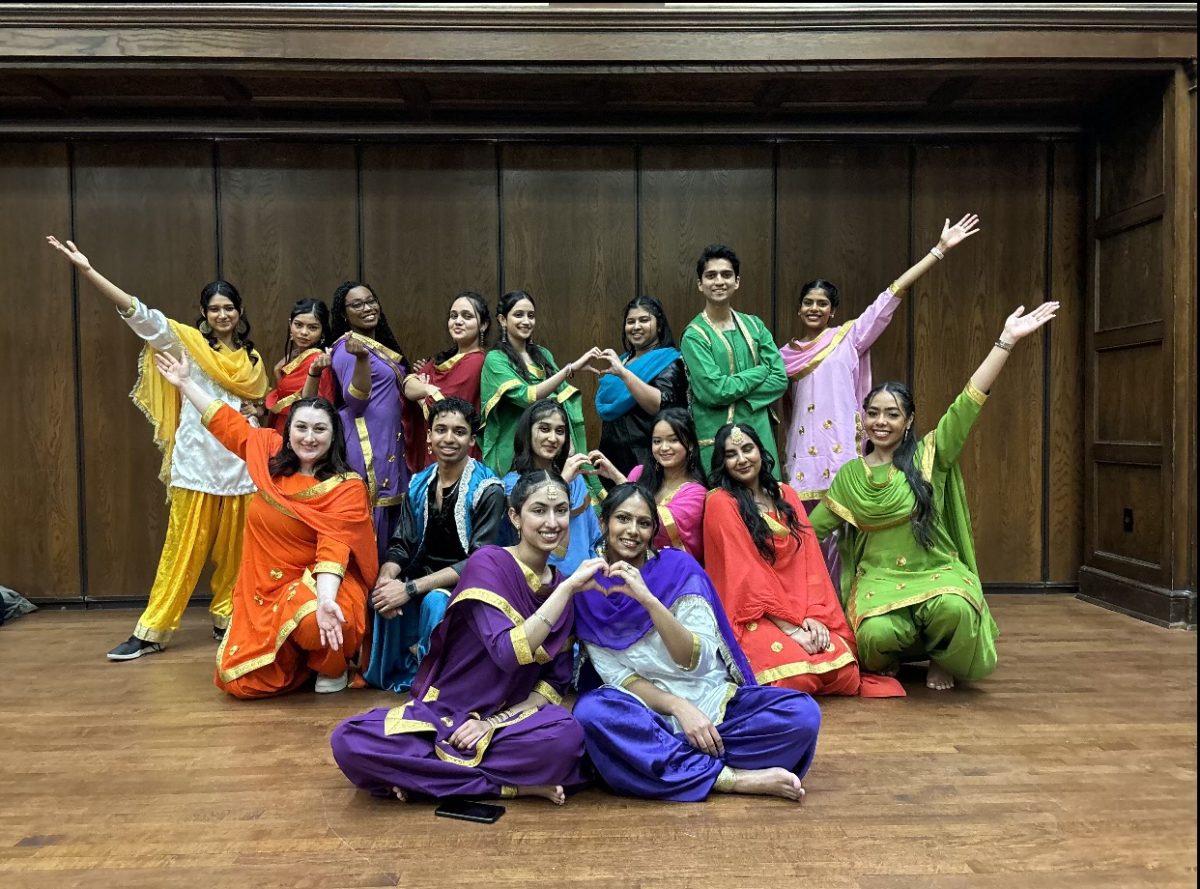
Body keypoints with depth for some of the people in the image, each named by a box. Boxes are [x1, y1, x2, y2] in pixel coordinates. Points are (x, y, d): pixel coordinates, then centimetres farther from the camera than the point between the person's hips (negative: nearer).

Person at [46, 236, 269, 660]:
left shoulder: (252, 359, 12)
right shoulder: (187, 342, 1)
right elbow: (139, 314, -9)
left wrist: (255, 411, -1)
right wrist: (87, 269, -18)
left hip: (239, 464, 3)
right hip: (197, 463, -3)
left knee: (233, 549, 7)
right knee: (183, 548, -2)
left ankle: (225, 619, 22)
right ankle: (152, 631, 7)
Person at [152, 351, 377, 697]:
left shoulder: (347, 488, -14)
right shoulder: (271, 454, 2)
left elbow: (334, 546, -27)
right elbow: (228, 423, 16)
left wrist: (325, 600, -43)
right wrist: (186, 383, 22)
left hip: (320, 583, -5)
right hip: (267, 588, 5)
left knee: (311, 622, -38)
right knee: (240, 681, -5)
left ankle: (333, 666, -1)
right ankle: (298, 660, 26)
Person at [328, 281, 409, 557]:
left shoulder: (382, 344, 15)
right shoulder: (347, 347, -10)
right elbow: (355, 399, -23)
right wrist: (362, 357, -34)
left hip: (388, 441, 9)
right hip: (363, 444, -9)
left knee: (388, 521, 12)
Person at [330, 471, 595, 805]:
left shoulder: (562, 586, 3)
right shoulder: (488, 563, -12)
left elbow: (556, 681, 2)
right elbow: (508, 653, -25)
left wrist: (495, 722, -13)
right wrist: (567, 588, -26)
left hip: (511, 718, 2)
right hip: (441, 712, -1)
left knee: (567, 736, -33)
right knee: (348, 741, -29)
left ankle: (423, 771, -14)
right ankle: (512, 785, -21)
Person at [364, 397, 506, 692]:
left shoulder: (487, 489, -10)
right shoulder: (418, 484, 5)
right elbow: (401, 545, 4)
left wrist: (410, 588, -25)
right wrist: (386, 578, -21)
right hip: (423, 577, 4)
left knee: (435, 601, -35)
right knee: (383, 596, -27)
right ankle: (404, 668, -3)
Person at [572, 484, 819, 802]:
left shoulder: (677, 566, -4)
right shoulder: (587, 590, 0)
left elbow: (697, 660, -13)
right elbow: (616, 675, -4)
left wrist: (648, 599, -27)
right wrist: (678, 706, -20)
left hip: (714, 701, 0)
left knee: (803, 712, -23)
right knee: (590, 710, -34)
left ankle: (654, 759, -22)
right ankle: (732, 778, -24)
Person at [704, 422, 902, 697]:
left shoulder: (785, 495, 13)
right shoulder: (721, 503, -6)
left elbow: (810, 559, 7)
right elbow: (744, 573, -12)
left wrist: (814, 615, -8)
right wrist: (789, 628, -16)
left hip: (800, 613, 5)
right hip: (750, 619, -5)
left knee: (843, 667, -20)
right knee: (798, 675, -28)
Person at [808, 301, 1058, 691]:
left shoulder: (929, 456, 0)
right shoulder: (850, 476, 6)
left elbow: (966, 404, -10)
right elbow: (811, 528, 12)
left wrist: (1006, 340, -17)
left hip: (936, 570, 0)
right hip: (878, 578, 0)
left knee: (954, 608, -34)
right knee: (876, 633, -31)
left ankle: (941, 660, 3)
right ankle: (888, 660, 10)